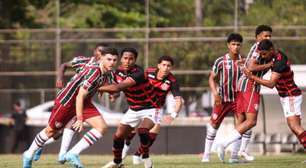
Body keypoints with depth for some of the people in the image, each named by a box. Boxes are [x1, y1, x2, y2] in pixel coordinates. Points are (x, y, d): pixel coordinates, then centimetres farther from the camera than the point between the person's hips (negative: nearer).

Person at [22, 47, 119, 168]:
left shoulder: (108, 74, -5)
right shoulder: (93, 72, -32)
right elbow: (80, 96, -31)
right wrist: (79, 119, -29)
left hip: (83, 102, 8)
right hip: (67, 100, -8)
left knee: (101, 127, -12)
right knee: (51, 130, 8)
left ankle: (73, 154, -10)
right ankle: (29, 155, 32)